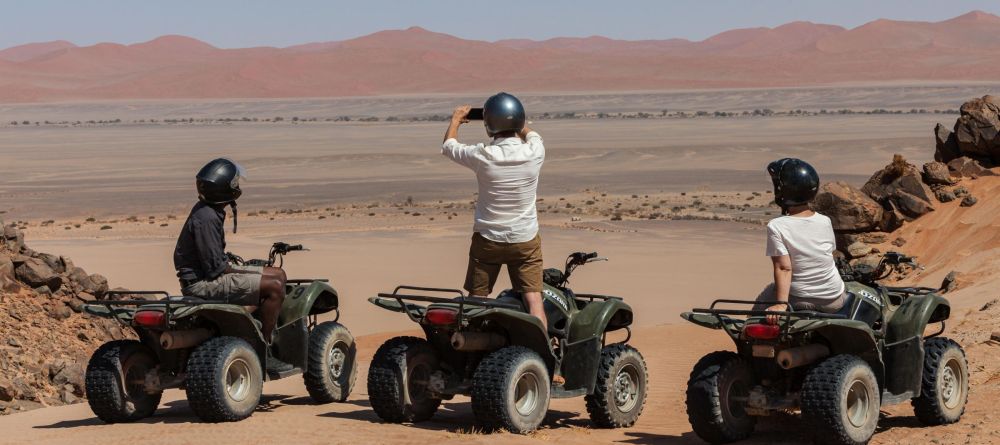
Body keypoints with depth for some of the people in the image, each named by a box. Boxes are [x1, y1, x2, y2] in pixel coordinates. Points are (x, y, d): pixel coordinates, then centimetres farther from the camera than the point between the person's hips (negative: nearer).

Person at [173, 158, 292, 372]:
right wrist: (245, 272, -10)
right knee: (274, 287, -19)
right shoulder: (206, 218, -22)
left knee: (279, 275, 11)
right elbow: (215, 267, -23)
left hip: (211, 273, 11)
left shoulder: (210, 210, 10)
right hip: (202, 283, -11)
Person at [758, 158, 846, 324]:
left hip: (799, 301, -3)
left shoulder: (776, 227, -12)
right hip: (834, 300, 3)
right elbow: (830, 254, 9)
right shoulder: (825, 222, -1)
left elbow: (783, 268, -19)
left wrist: (781, 303, -23)